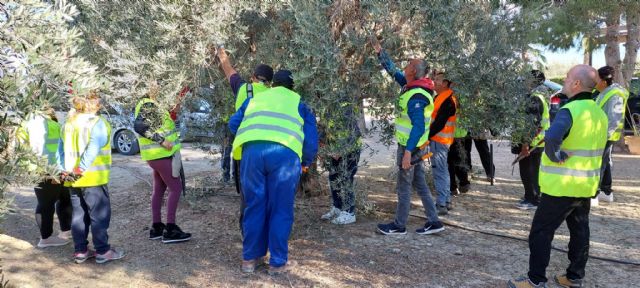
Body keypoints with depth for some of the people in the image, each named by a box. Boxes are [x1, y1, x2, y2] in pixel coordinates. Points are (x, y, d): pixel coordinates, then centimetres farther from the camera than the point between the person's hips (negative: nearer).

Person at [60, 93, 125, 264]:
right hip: (93, 178, -7)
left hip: (72, 178, 7)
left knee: (78, 214, 13)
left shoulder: (68, 124, 13)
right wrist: (81, 169, -22)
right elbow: (93, 149, -22)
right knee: (99, 214, 1)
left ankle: (80, 251, 19)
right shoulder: (98, 123, -11)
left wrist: (64, 169, 9)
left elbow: (61, 149, 13)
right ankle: (102, 251, 5)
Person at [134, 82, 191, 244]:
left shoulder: (149, 104, 15)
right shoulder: (148, 105, -15)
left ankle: (156, 227, 19)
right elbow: (139, 126, -28)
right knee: (176, 188, -7)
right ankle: (170, 230, -6)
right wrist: (162, 140, -27)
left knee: (159, 190, 14)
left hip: (158, 154, 10)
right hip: (160, 154, -10)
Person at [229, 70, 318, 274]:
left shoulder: (254, 99, 30)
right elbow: (311, 140, 18)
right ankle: (278, 262, 14)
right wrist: (305, 162, 33)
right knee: (280, 209, 7)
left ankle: (250, 258, 21)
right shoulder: (299, 103, 24)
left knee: (254, 206, 13)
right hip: (285, 152, -2)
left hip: (252, 150, 2)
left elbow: (233, 124, 31)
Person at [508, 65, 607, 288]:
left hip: (562, 186, -8)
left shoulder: (570, 110, -20)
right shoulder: (599, 113, 9)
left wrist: (556, 156, -22)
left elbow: (552, 137, -38)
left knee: (541, 231, 1)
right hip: (587, 184, 8)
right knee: (580, 231, 17)